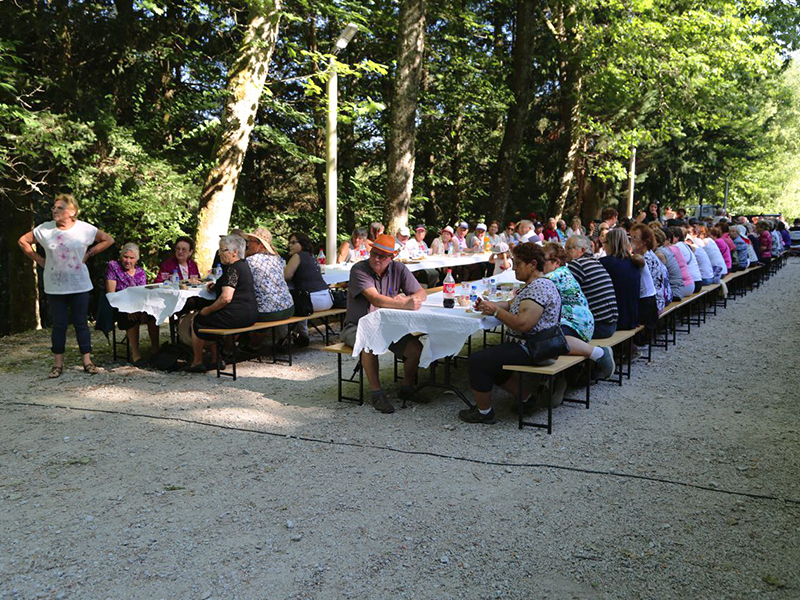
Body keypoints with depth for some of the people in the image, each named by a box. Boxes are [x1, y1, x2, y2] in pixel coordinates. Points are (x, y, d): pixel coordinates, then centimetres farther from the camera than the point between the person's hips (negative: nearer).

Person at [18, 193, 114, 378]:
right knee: (59, 325, 7)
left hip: (79, 286, -1)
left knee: (81, 324, 5)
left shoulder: (84, 229, -5)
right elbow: (23, 241, 11)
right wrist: (39, 260, 3)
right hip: (55, 287, 1)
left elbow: (108, 239, 5)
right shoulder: (44, 229, -2)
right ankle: (58, 363, 15)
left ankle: (87, 361, 12)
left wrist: (88, 254, 0)